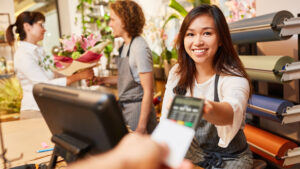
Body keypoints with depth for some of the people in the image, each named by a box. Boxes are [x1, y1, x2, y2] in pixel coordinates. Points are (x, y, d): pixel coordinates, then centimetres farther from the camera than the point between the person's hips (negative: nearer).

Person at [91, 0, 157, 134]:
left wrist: (141, 128, -21)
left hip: (138, 109, -8)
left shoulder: (140, 47, -19)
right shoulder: (125, 46, 7)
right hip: (124, 108, 8)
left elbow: (148, 91, -20)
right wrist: (103, 80, 9)